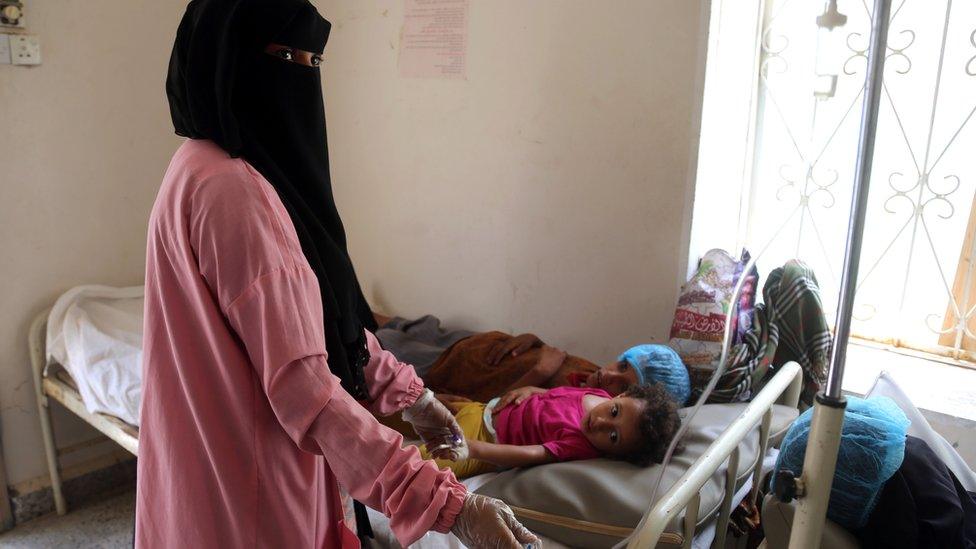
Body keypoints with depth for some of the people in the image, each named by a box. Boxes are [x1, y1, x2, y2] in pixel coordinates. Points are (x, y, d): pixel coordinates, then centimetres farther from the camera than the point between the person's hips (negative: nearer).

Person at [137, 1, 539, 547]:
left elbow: (322, 315, 10)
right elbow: (300, 386, -30)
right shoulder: (228, 191, -26)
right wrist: (447, 504, -30)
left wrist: (405, 392, 13)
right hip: (251, 488, -9)